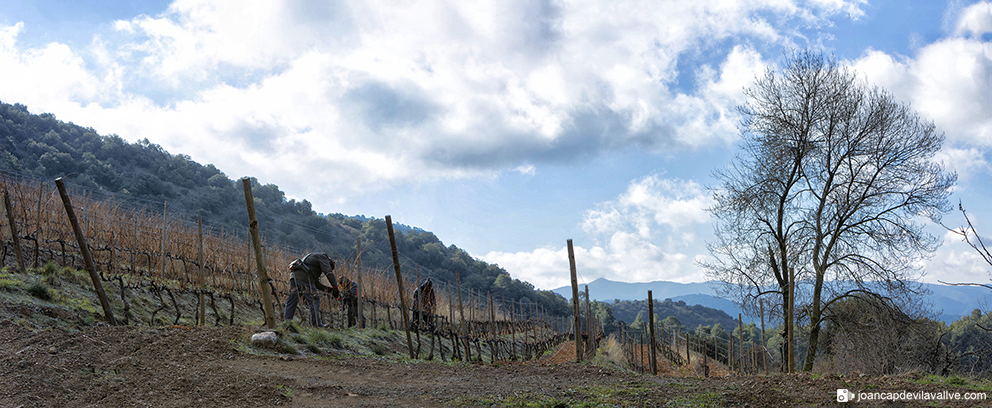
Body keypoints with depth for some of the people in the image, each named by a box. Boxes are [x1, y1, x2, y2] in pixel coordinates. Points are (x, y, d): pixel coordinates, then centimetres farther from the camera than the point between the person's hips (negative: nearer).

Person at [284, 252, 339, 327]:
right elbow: (328, 272, -4)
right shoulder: (323, 257, 13)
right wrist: (335, 287, -5)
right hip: (303, 277, -9)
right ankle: (316, 324, -5)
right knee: (314, 300, -4)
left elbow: (316, 283, 31)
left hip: (293, 276, 9)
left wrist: (328, 289, 22)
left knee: (292, 301, 11)